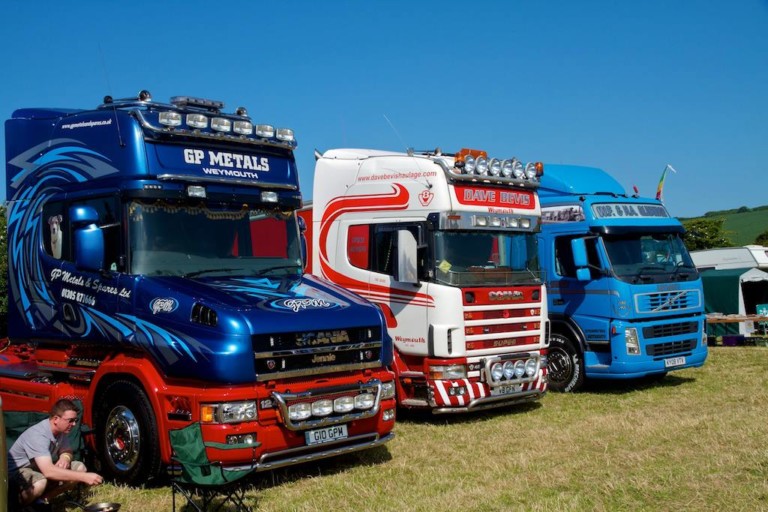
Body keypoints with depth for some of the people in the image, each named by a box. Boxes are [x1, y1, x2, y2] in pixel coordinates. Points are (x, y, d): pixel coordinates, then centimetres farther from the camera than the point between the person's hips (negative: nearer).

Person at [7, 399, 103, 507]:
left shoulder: (61, 430, -7)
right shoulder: (37, 435, -32)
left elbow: (67, 451, 10)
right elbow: (48, 471, -41)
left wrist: (65, 457, -17)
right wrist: (84, 477, -43)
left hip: (42, 469, 8)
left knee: (80, 468, -8)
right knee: (40, 484, -40)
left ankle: (42, 499, -3)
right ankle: (20, 506, -8)